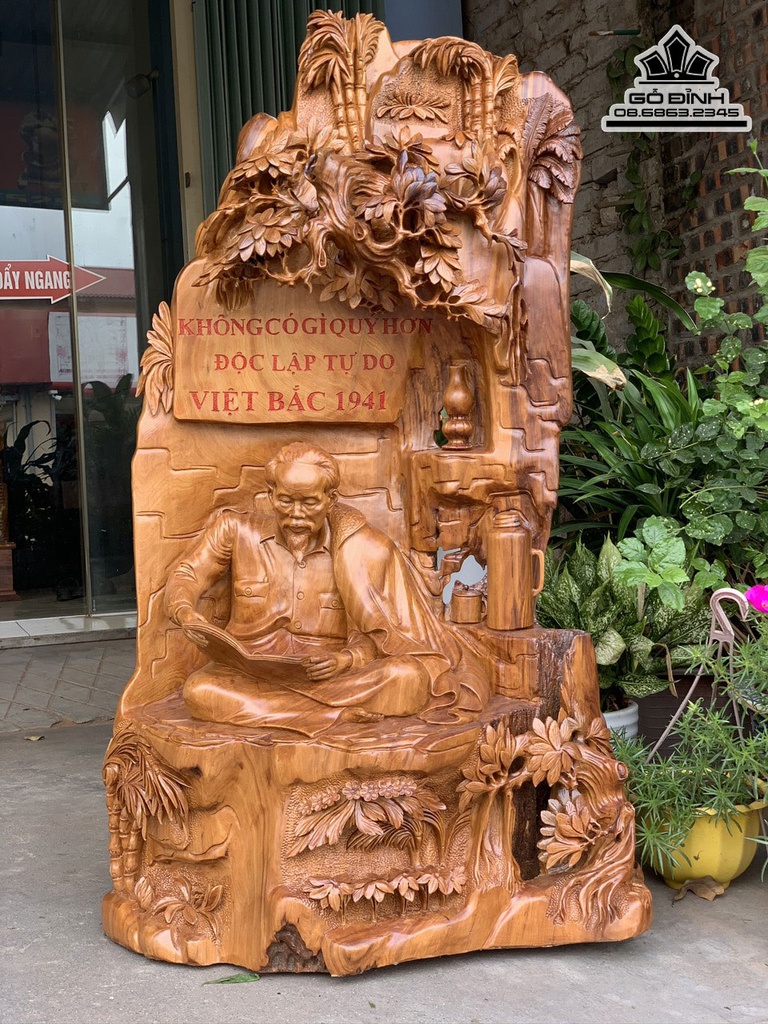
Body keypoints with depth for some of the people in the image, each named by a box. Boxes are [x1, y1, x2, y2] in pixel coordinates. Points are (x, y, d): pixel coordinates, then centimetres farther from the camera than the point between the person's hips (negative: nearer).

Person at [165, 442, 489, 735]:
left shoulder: (358, 550, -2)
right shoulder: (239, 531, 3)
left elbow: (373, 636, -5)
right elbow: (187, 576, 9)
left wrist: (344, 660, -28)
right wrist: (186, 614, -15)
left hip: (332, 675, -1)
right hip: (252, 671, 1)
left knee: (408, 676, -27)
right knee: (200, 692, -33)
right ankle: (341, 713, -28)